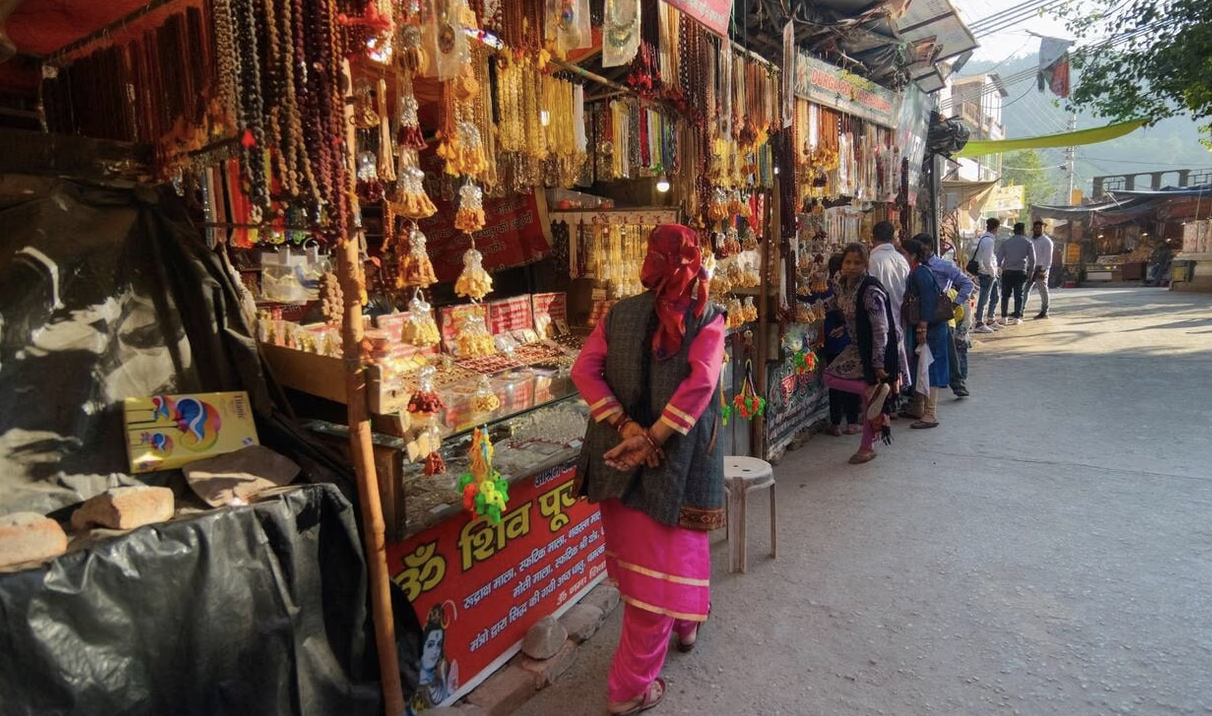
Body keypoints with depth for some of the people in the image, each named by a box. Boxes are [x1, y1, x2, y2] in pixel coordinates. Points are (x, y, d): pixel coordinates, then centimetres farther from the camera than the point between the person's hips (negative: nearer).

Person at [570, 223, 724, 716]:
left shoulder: (619, 314, 2)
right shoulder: (707, 317, -6)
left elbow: (584, 370, -8)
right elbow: (701, 382, -21)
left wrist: (625, 426, -12)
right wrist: (653, 438, -19)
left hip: (620, 450, 4)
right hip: (676, 456, -4)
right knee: (664, 558, 8)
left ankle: (685, 623, 52)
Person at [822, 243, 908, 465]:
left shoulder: (871, 291, -24)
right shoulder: (841, 284, -1)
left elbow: (881, 329, -24)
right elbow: (836, 301, 25)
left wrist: (878, 363, -25)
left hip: (878, 348, -8)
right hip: (859, 346, 8)